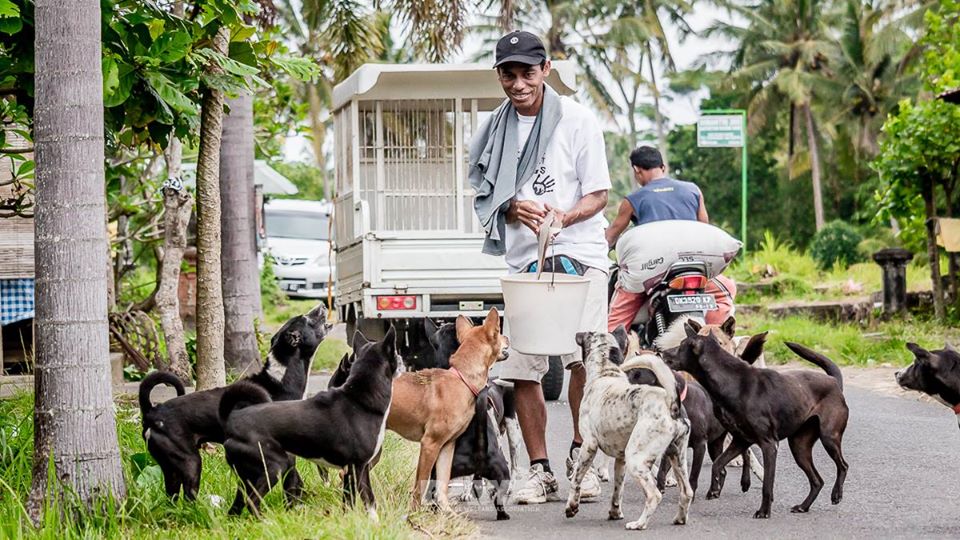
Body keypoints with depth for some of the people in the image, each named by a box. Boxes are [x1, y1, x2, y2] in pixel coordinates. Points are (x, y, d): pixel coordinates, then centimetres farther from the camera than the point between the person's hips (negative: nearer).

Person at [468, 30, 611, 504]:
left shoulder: (577, 121, -2)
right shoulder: (495, 130, 9)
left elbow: (598, 195, -2)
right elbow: (485, 197, 13)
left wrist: (563, 217, -22)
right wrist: (514, 208, -10)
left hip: (578, 254, -4)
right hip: (524, 260, 4)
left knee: (583, 357, -18)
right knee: (521, 369, 1)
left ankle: (580, 454, -1)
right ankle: (539, 471, 11)